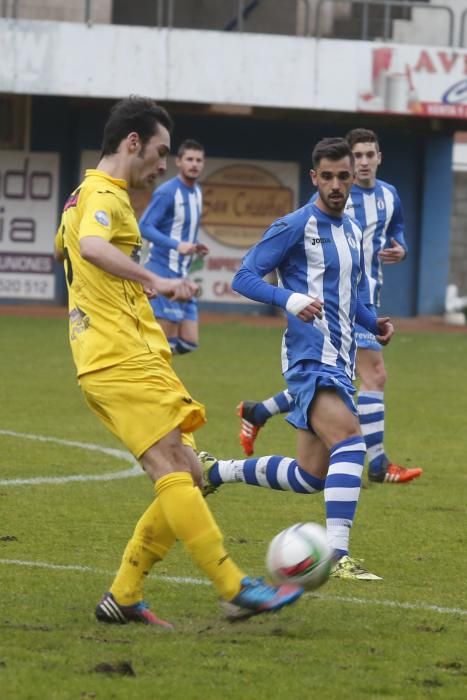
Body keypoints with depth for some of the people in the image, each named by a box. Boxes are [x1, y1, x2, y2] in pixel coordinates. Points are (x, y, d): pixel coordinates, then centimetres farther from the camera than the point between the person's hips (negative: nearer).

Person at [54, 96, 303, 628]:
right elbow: (91, 246, -34)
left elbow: (64, 247, 44)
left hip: (127, 360, 11)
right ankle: (236, 590, -19)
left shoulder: (86, 196, 22)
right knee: (176, 472, -14)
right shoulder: (103, 195, -10)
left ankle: (122, 597, 7)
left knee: (185, 476, 6)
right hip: (121, 360, -11)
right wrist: (153, 281, -45)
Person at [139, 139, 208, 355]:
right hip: (163, 271, -8)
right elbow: (145, 227, -21)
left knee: (188, 343, 5)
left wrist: (194, 248, 7)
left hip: (181, 275, 8)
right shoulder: (167, 192, -12)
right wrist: (176, 245, -32)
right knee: (167, 342, -7)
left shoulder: (196, 192, 14)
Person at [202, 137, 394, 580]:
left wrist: (374, 323, 9)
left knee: (310, 476, 10)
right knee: (350, 440, -28)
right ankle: (337, 555, -32)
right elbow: (244, 278, -10)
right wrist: (290, 299, -26)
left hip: (340, 363, 9)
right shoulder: (296, 226, -7)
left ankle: (216, 471, 29)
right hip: (310, 358, -9)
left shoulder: (353, 232, 17)